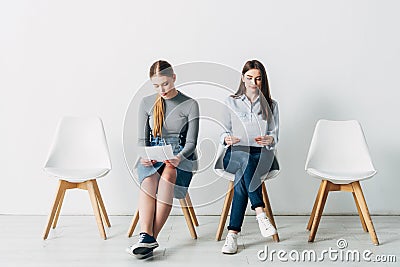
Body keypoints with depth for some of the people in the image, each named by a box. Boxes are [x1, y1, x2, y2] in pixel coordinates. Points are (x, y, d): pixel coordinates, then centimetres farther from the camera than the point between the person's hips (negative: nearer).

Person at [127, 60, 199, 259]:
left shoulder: (190, 105, 2)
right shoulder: (146, 103, 9)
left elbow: (191, 142, -3)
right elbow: (142, 139, 7)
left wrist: (179, 158, -23)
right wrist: (144, 156, -15)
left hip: (180, 157, -2)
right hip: (152, 156, 2)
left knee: (167, 174, -37)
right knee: (148, 178, -34)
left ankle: (150, 236, -39)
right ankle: (146, 236, -46)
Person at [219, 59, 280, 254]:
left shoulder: (271, 105, 18)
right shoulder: (231, 103, 16)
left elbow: (275, 135, 10)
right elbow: (225, 131, 12)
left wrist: (269, 140, -16)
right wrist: (227, 138, -14)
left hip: (262, 154, 1)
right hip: (235, 153, 0)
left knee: (243, 175, -35)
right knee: (246, 162, -39)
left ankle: (233, 233, -41)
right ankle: (260, 214, -48)